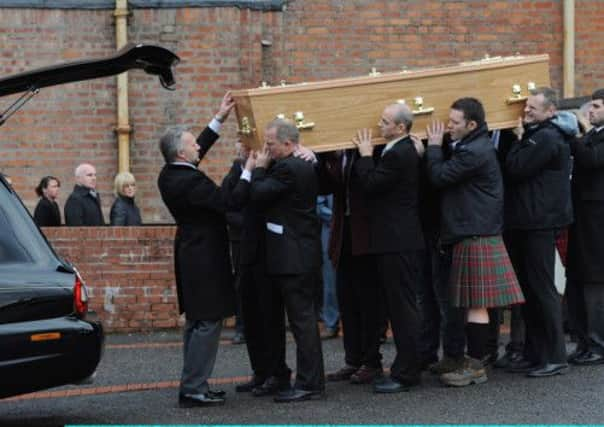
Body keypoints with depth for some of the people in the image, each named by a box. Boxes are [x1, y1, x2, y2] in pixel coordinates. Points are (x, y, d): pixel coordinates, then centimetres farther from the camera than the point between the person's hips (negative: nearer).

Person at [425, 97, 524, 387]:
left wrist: (434, 146, -4)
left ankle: (475, 366, -2)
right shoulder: (473, 147, 15)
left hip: (475, 237, -10)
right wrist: (438, 148, 7)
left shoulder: (475, 152, -17)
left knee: (476, 304, -6)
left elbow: (440, 177, -16)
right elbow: (449, 176, 17)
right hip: (471, 234, 10)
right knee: (475, 304, 11)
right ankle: (475, 361, 15)